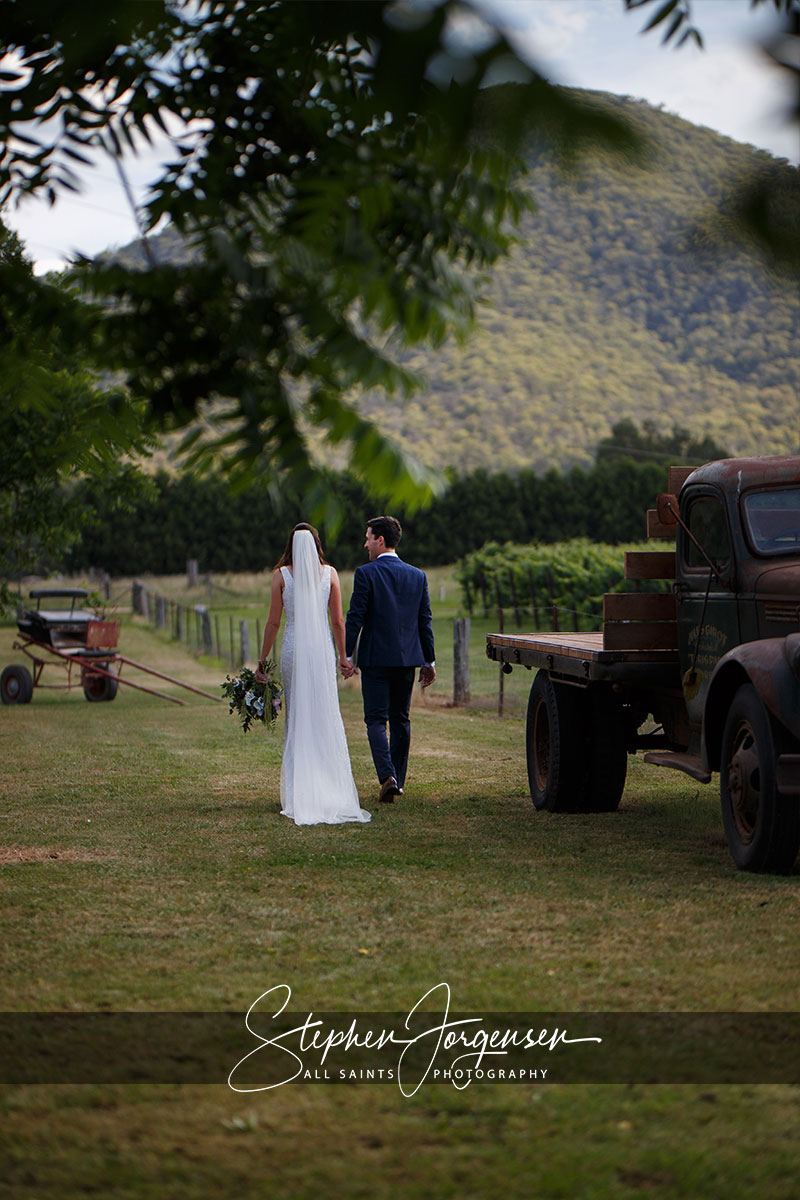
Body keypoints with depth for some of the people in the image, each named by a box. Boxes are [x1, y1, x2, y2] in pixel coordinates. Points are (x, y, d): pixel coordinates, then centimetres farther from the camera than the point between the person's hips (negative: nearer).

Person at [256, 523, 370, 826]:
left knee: (295, 718, 6)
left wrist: (263, 659, 6)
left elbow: (273, 622, 0)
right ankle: (331, 787, 0)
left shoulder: (281, 574, 0)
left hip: (293, 648, 0)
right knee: (327, 718, 4)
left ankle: (297, 791, 5)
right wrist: (344, 656, 12)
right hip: (323, 647, 1)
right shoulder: (329, 573, 2)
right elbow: (338, 621, 3)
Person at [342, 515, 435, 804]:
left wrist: (345, 655, -7)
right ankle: (398, 781, 16)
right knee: (400, 720, 13)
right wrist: (429, 661, 14)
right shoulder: (417, 575, 6)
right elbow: (425, 621, 9)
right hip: (407, 660, 4)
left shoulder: (366, 573, -8)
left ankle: (388, 777, -18)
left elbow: (355, 617, -12)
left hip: (375, 659, -4)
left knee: (376, 720, -1)